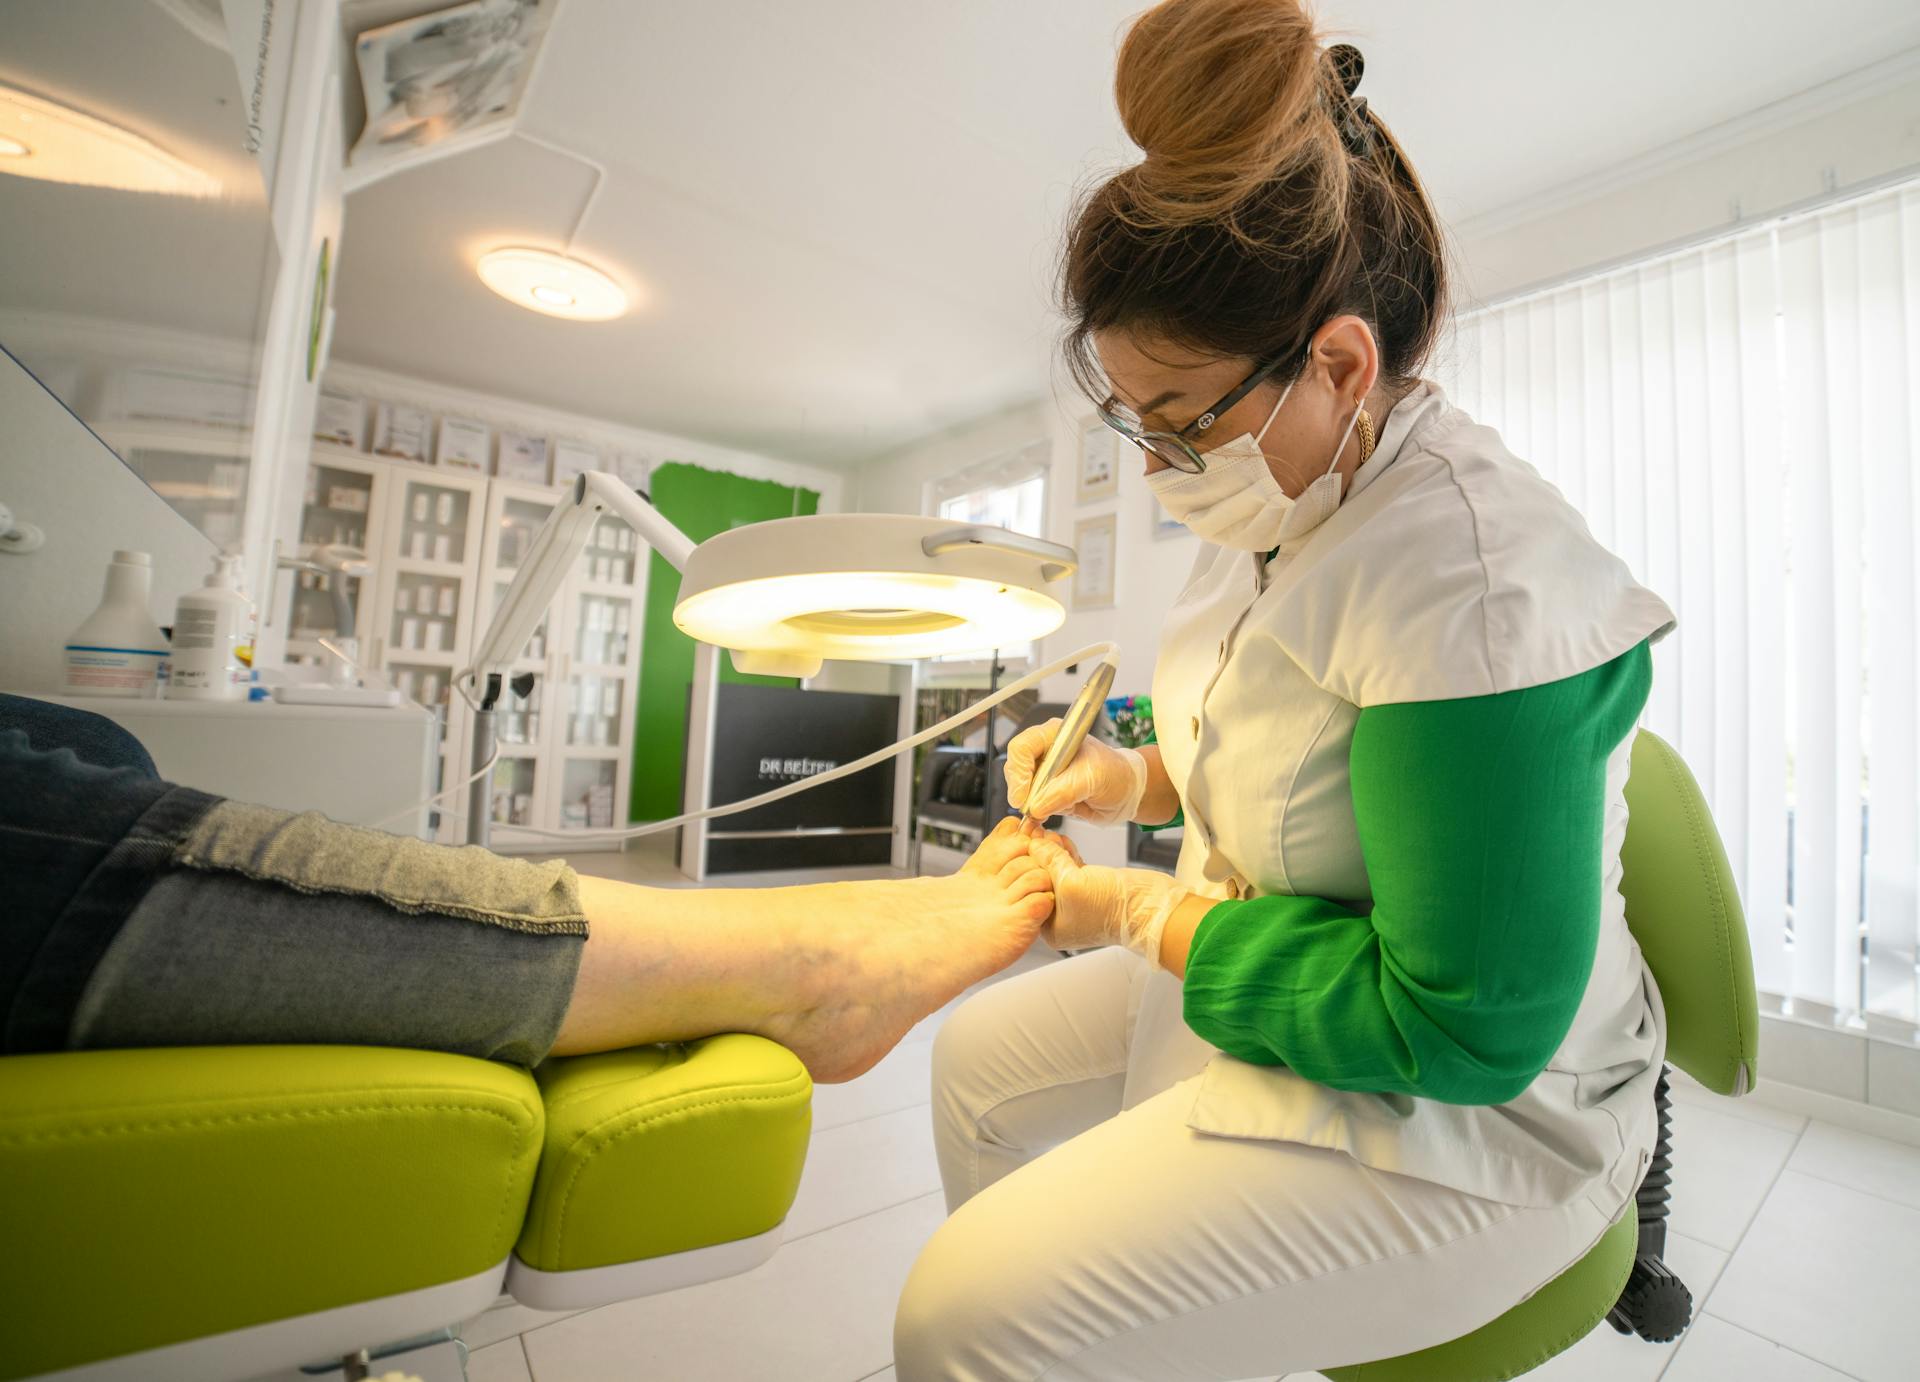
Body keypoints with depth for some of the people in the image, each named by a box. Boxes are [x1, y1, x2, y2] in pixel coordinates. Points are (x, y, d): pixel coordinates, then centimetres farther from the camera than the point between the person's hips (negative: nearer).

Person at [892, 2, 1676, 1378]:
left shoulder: (1472, 579, -30)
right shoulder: (1280, 502, 0)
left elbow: (1465, 1026, -26)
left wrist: (1149, 918, -21)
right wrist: (1139, 775, -3)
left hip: (1468, 1111, -8)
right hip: (1243, 972, 9)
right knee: (982, 1059, 17)